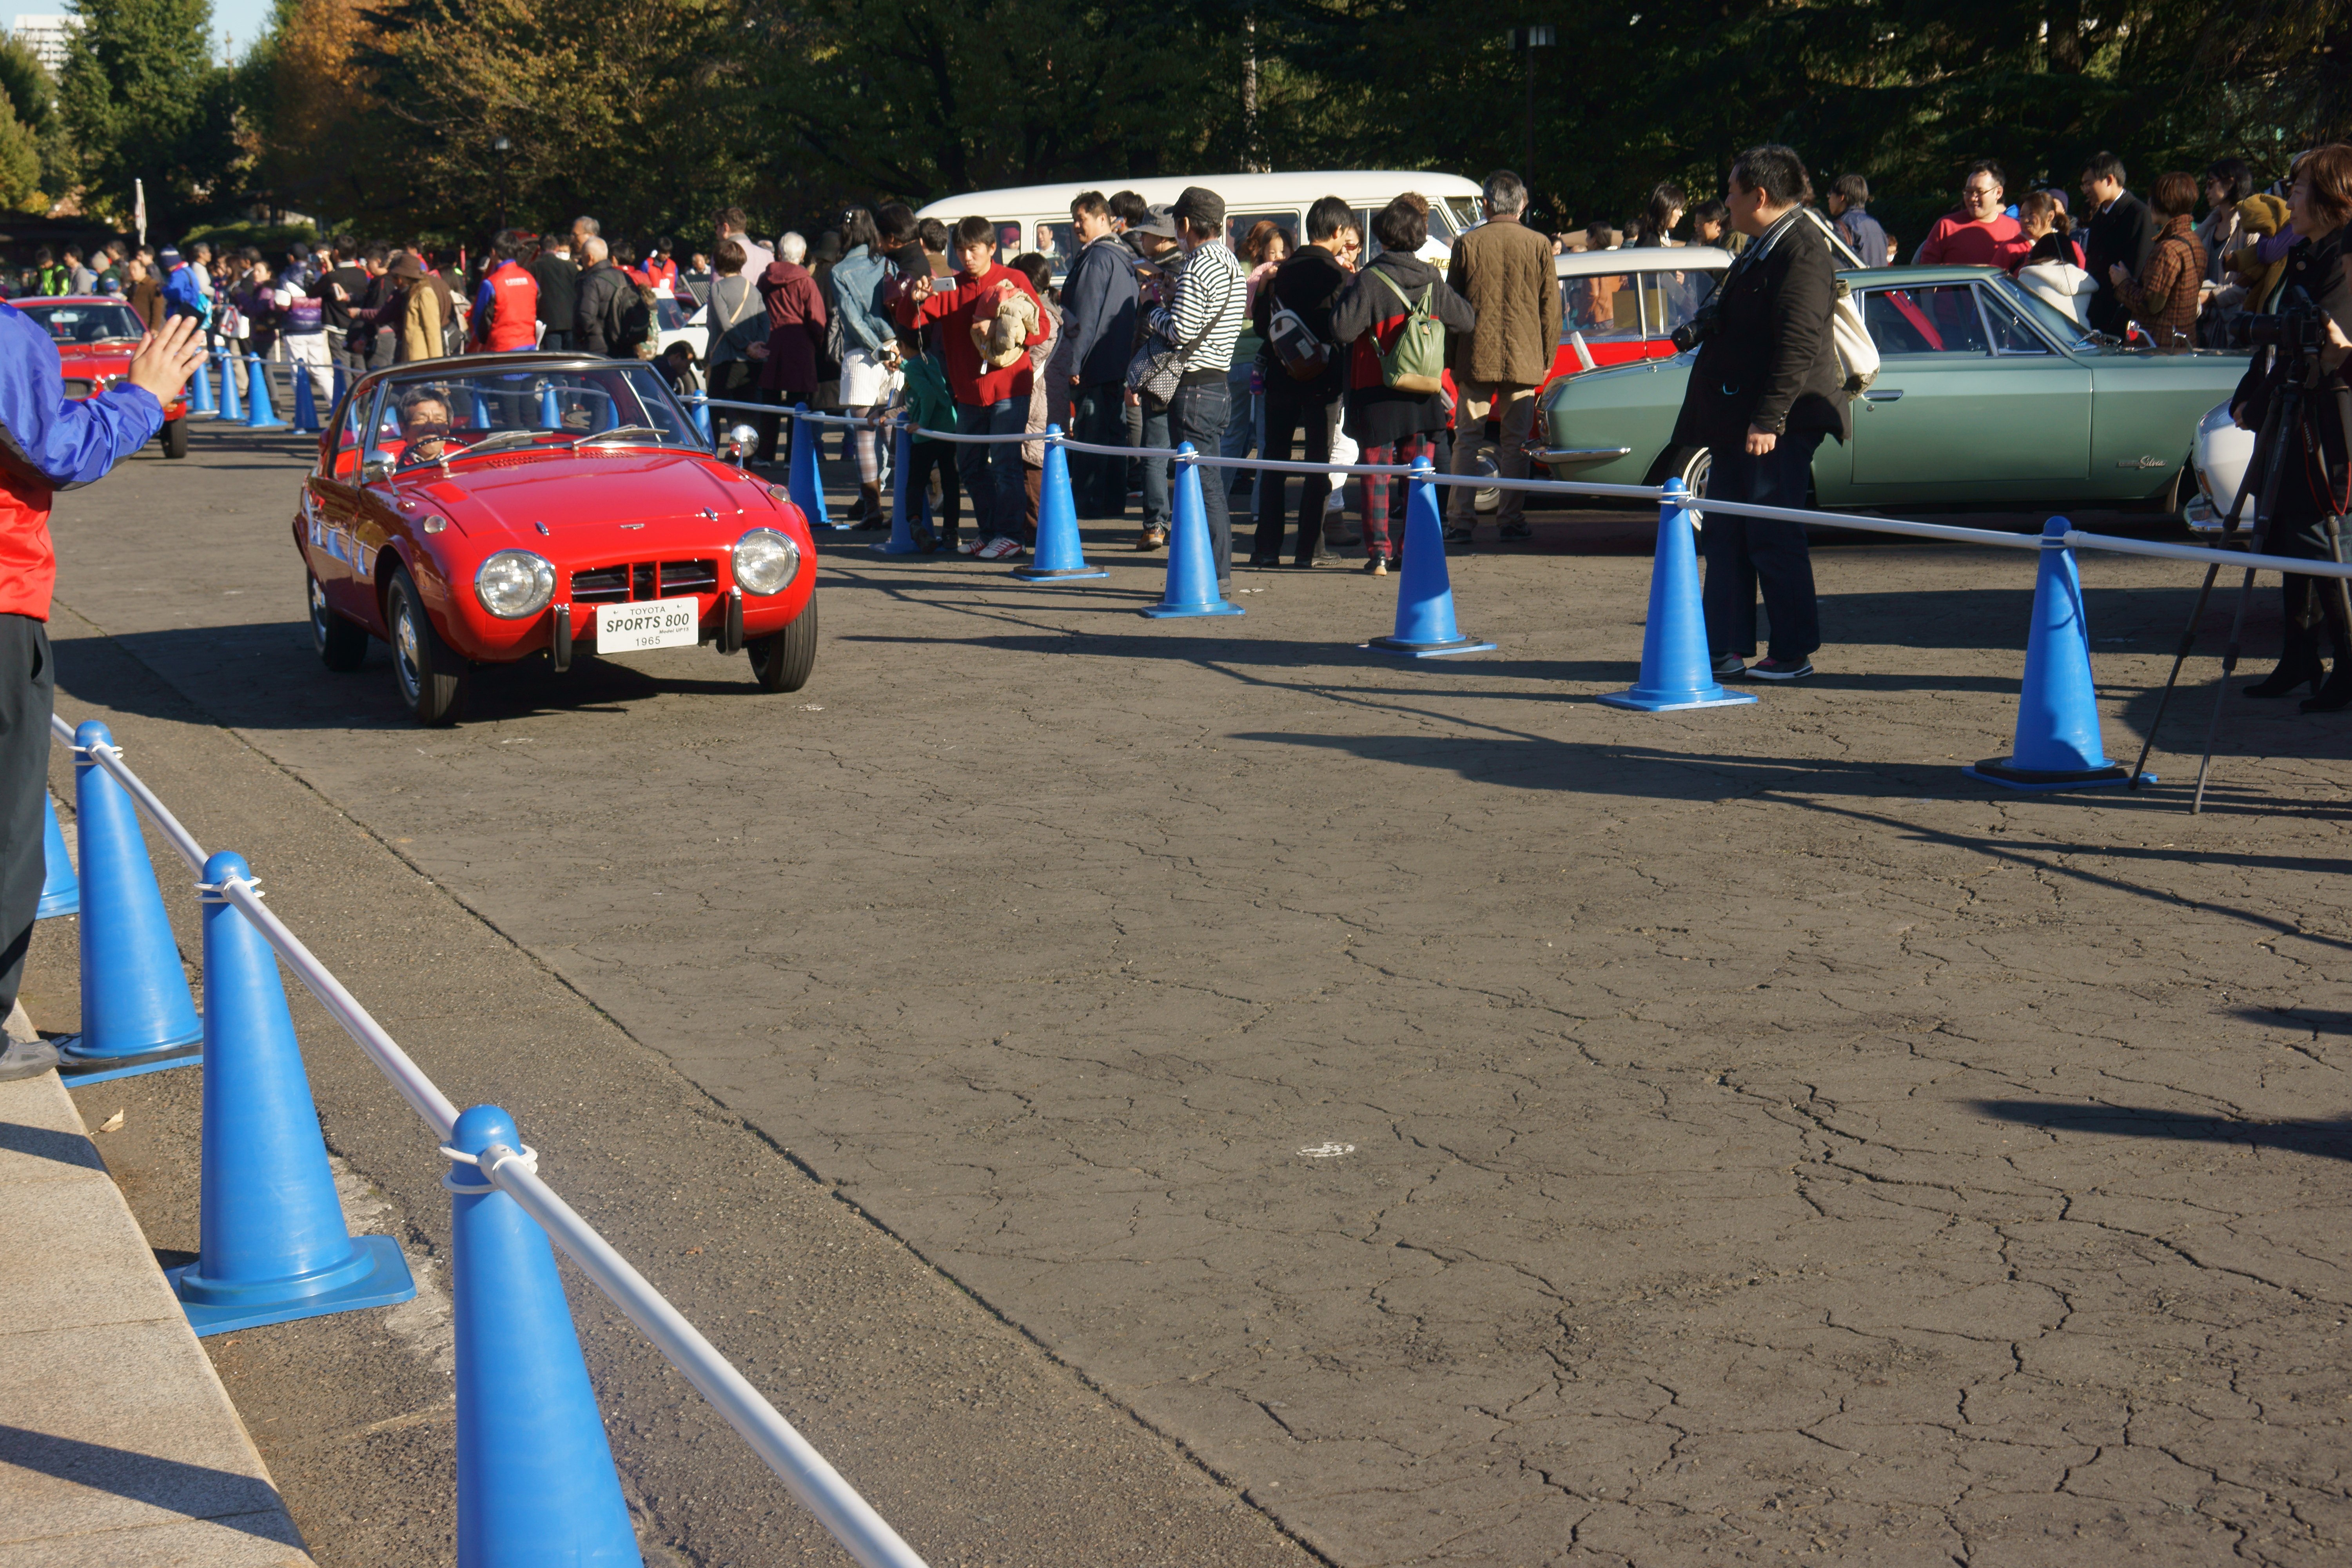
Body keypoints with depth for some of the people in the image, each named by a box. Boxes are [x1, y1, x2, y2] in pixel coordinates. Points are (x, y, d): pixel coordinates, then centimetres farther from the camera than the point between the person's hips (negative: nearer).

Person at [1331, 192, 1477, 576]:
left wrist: (1346, 294, -1)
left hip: (1377, 396, -4)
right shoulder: (1432, 282, 2)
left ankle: (1378, 552, 0)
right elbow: (1467, 320, 12)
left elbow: (1342, 330, -18)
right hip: (1423, 396, 4)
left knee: (1376, 474, 3)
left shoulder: (1370, 280, -13)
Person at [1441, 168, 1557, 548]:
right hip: (1523, 359, 1)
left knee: (1467, 440, 5)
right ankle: (1512, 519, 8)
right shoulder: (1539, 245, 0)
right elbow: (1550, 307, 3)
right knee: (1516, 441, 8)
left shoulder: (1467, 244, -2)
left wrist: (1451, 359, 12)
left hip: (1476, 358, -1)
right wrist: (1547, 356, 13)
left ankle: (1460, 520, 1)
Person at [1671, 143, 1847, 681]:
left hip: (1780, 421, -10)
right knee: (1725, 533, 10)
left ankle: (1794, 653, 4)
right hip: (1739, 417, 10)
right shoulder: (1761, 249, 17)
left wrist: (1768, 419, -25)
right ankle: (1724, 649, 15)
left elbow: (1798, 346, -22)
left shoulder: (1801, 252, -15)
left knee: (1773, 537, -5)